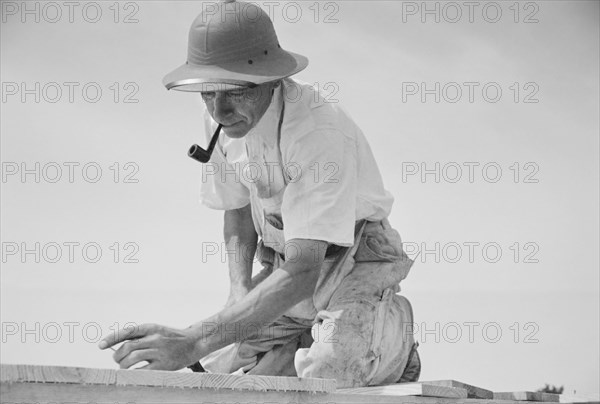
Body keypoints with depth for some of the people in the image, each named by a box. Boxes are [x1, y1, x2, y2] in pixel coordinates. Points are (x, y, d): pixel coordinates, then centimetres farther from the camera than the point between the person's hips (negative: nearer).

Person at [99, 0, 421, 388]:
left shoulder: (320, 133, -33)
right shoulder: (221, 120, -9)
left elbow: (301, 274, -40)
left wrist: (193, 342, -49)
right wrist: (240, 290, -11)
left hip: (353, 269, -6)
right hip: (281, 268, 6)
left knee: (323, 377, -30)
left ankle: (390, 331, 2)